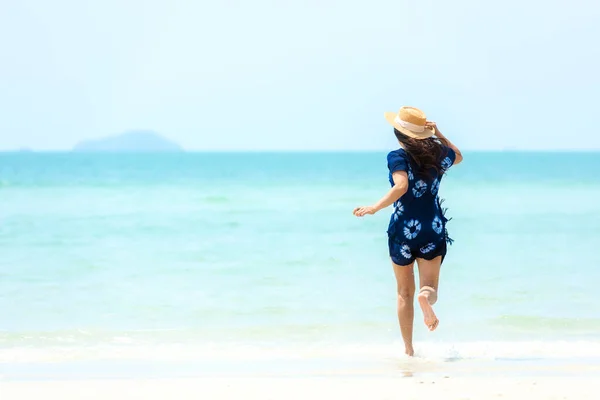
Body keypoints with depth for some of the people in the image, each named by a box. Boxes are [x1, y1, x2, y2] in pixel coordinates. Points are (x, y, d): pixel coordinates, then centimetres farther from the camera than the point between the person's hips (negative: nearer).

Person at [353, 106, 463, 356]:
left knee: (405, 294, 12)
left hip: (403, 230, -2)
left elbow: (401, 187, -29)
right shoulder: (439, 154, 3)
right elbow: (458, 156, 27)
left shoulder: (398, 157, -11)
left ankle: (408, 349, 13)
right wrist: (438, 134, 23)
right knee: (429, 289, 1)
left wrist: (375, 208, -26)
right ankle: (426, 297, -37)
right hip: (434, 230, 2)